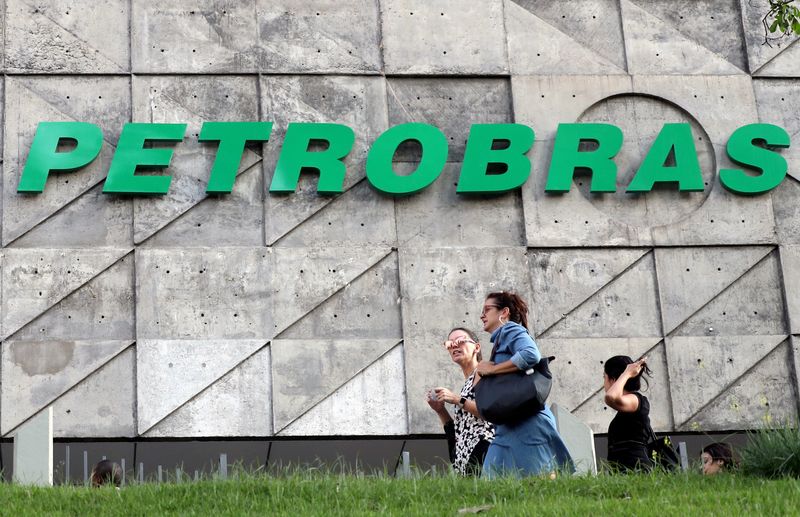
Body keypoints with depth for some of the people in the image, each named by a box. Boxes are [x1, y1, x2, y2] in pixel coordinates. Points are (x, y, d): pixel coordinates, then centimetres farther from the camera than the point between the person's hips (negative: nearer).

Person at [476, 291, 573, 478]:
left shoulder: (511, 330, -2)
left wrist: (491, 369, -14)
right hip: (508, 429, 9)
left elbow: (531, 355, -25)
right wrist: (481, 371, 6)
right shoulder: (500, 338, 25)